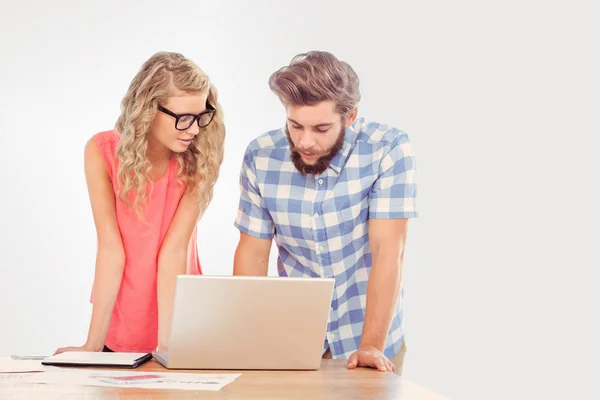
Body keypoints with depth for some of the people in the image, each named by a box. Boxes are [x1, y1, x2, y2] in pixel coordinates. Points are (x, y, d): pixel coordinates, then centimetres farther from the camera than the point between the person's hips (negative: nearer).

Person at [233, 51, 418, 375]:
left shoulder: (389, 150, -15)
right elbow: (253, 252, 0)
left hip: (366, 338, -2)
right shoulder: (261, 157, -6)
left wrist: (371, 345, -26)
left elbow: (388, 251, -19)